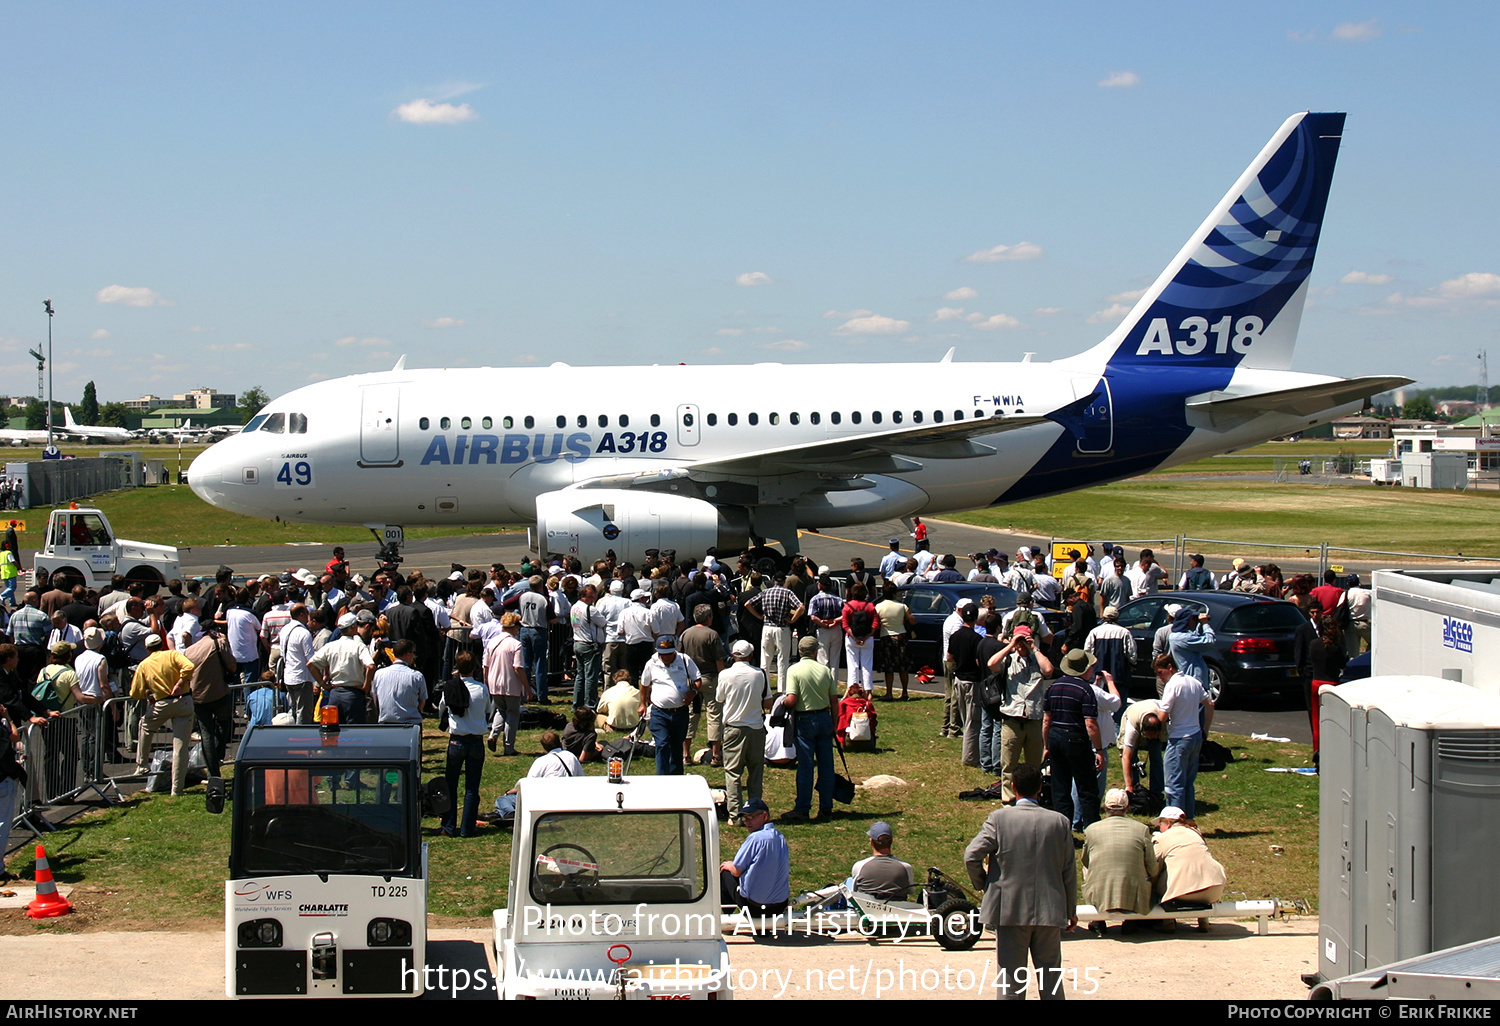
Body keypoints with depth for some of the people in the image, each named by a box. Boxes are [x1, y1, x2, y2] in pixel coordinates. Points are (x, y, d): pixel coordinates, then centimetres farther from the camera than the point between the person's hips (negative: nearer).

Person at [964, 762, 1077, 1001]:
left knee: (1011, 981, 4)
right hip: (1050, 910, 2)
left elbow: (971, 856, -12)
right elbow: (1069, 871, 4)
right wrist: (1071, 911, 16)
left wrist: (982, 883, 8)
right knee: (1051, 978, 10)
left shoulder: (999, 818, -7)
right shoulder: (1059, 821, 0)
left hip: (1010, 909, -2)